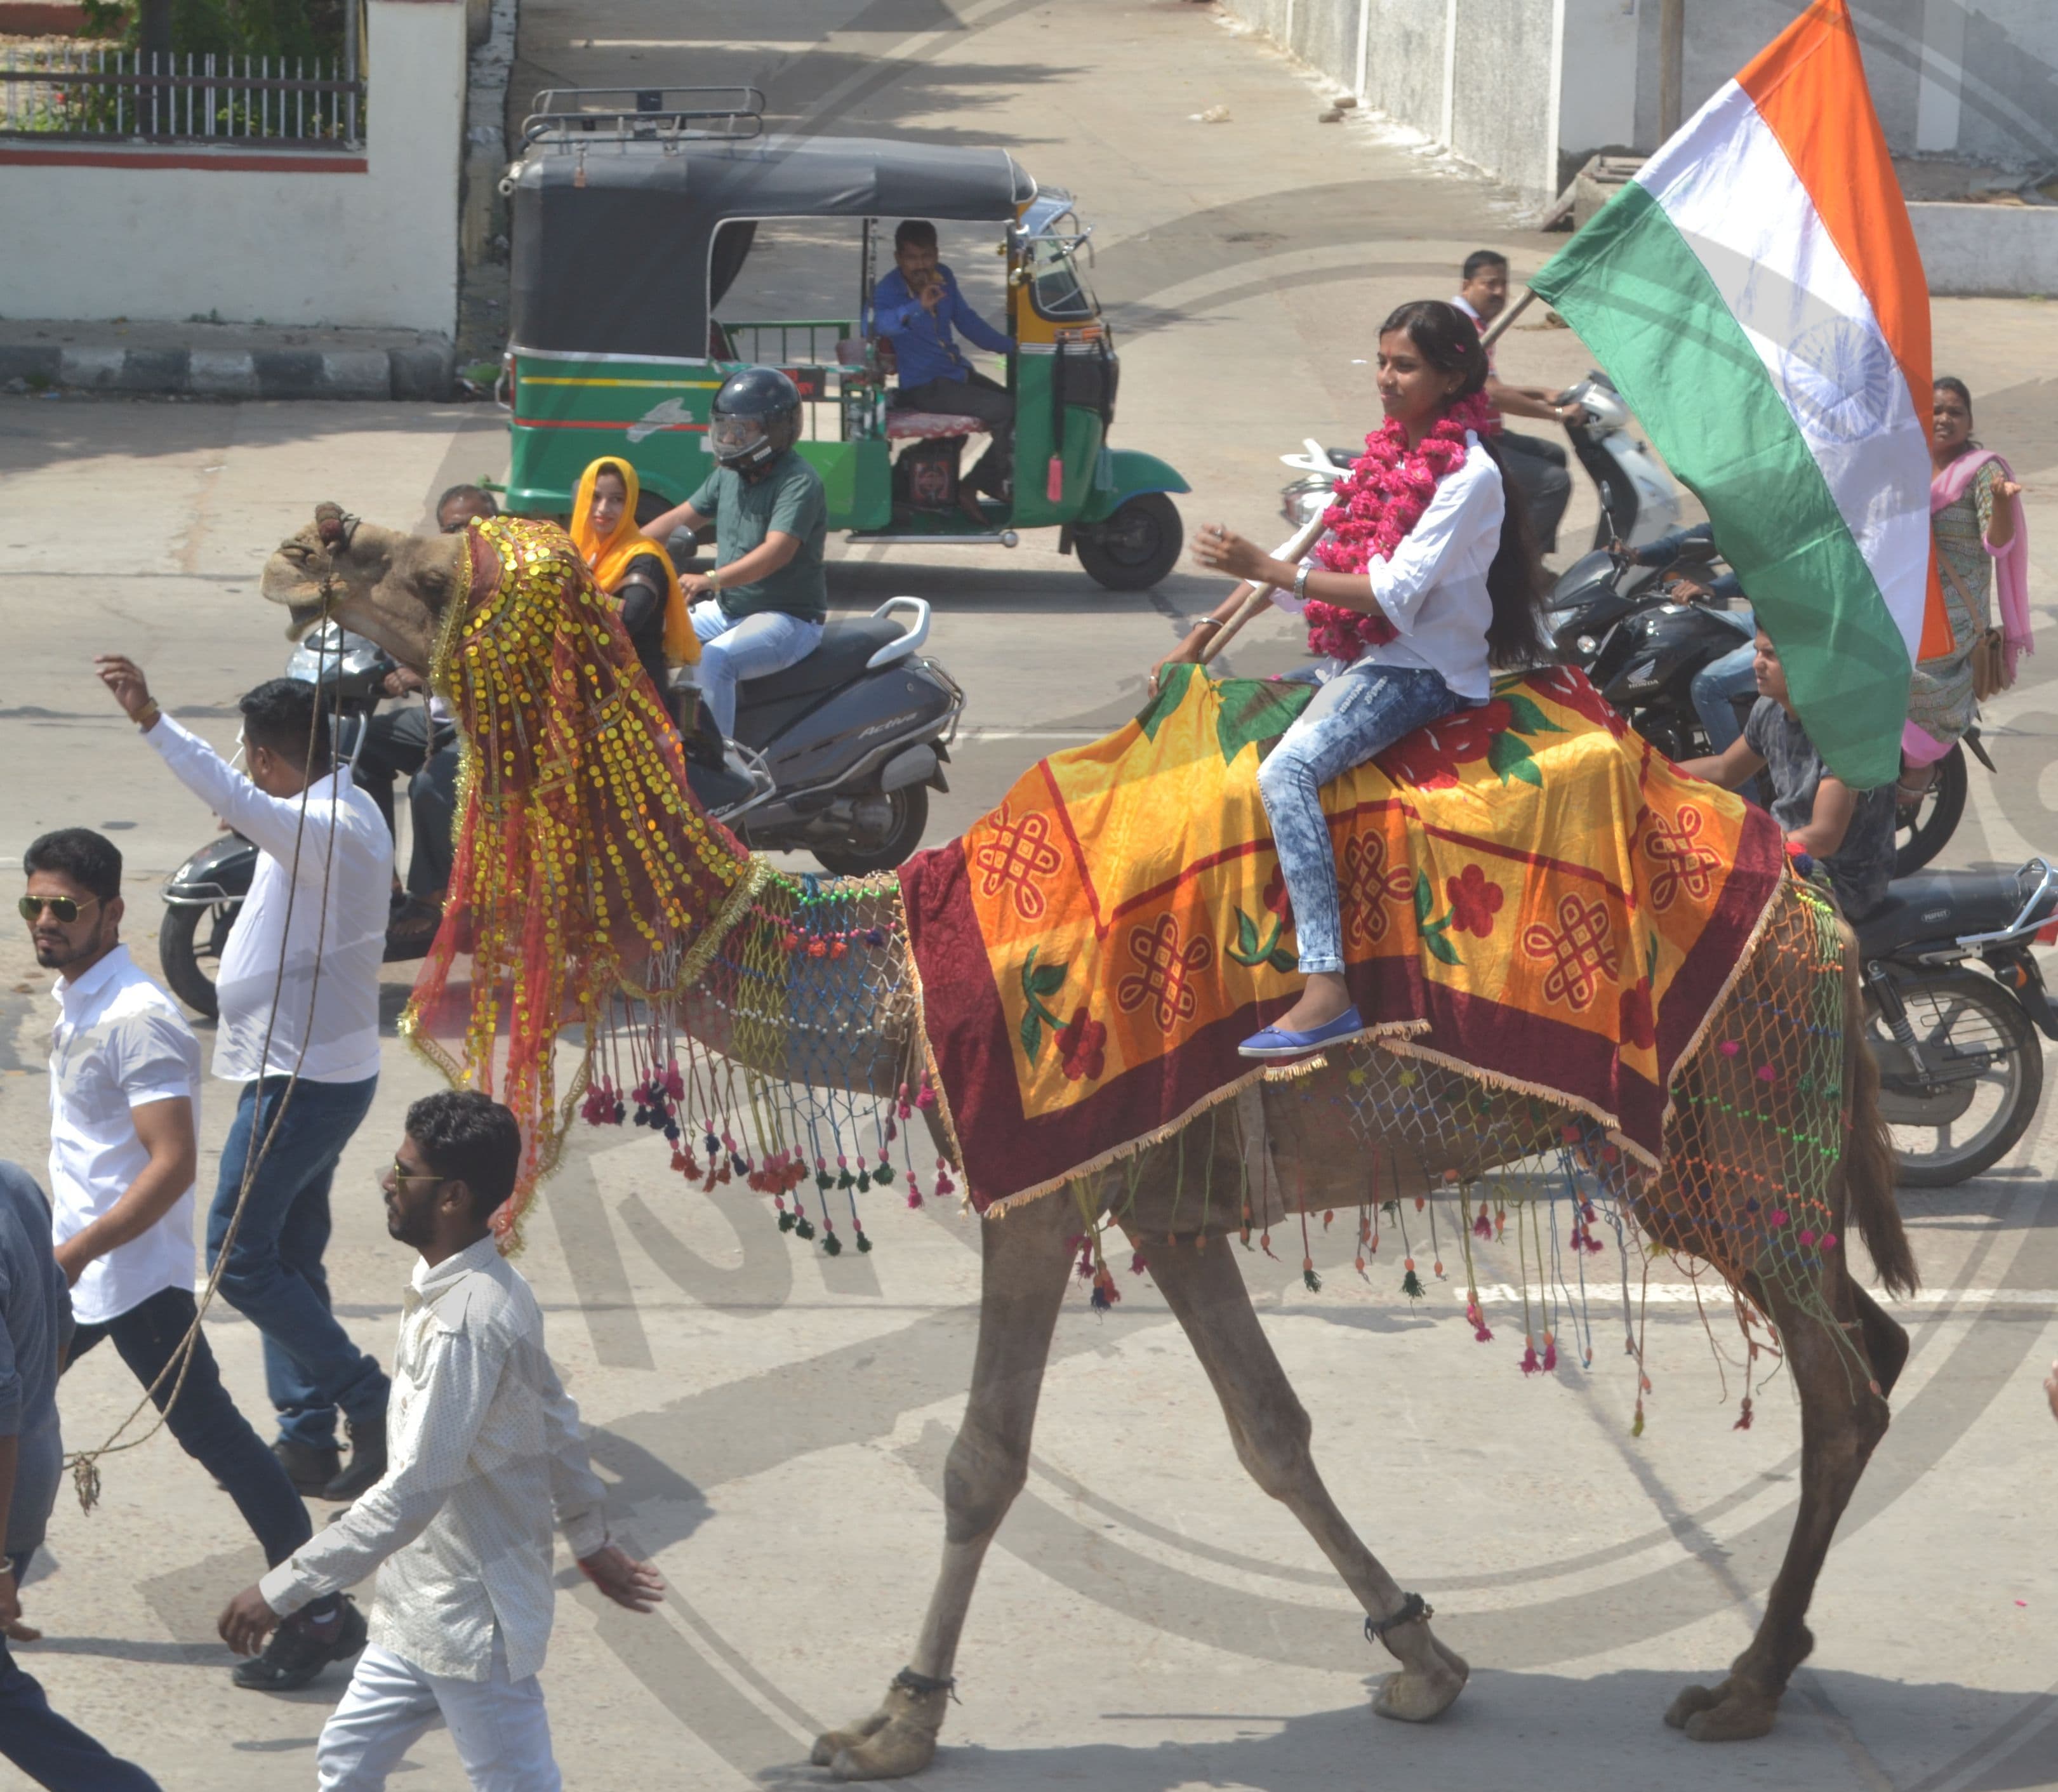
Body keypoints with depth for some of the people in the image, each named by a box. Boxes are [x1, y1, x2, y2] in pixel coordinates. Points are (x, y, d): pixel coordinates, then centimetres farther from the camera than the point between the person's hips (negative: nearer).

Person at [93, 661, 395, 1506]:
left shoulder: (325, 830, -24)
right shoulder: (348, 813, 8)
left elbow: (237, 802, -42)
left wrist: (152, 721, -51)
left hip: (302, 1080, -10)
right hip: (325, 1070, 10)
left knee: (240, 1260, -4)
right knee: (290, 1261, 15)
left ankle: (371, 1407, -2)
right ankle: (308, 1443, 20)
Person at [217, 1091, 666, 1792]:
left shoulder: (464, 1324, -27)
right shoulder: (480, 1286, 3)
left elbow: (411, 1494, -29)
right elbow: (557, 1419, 15)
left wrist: (280, 1591, -26)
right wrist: (590, 1538, 28)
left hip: (469, 1623, -10)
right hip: (425, 1603, 10)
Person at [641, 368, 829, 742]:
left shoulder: (799, 482, -19)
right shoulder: (729, 475, 8)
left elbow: (777, 551, -32)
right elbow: (680, 519, 16)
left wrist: (711, 580, -44)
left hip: (788, 618, -9)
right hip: (728, 611, 9)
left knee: (715, 661, -34)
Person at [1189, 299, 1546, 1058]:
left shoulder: (1470, 474, -14)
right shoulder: (1391, 450, 13)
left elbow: (1395, 594, -21)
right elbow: (1323, 547, 16)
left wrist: (1269, 569, -25)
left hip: (1423, 669, -10)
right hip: (1367, 655, 10)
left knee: (1286, 771, -29)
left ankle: (1327, 993, -40)